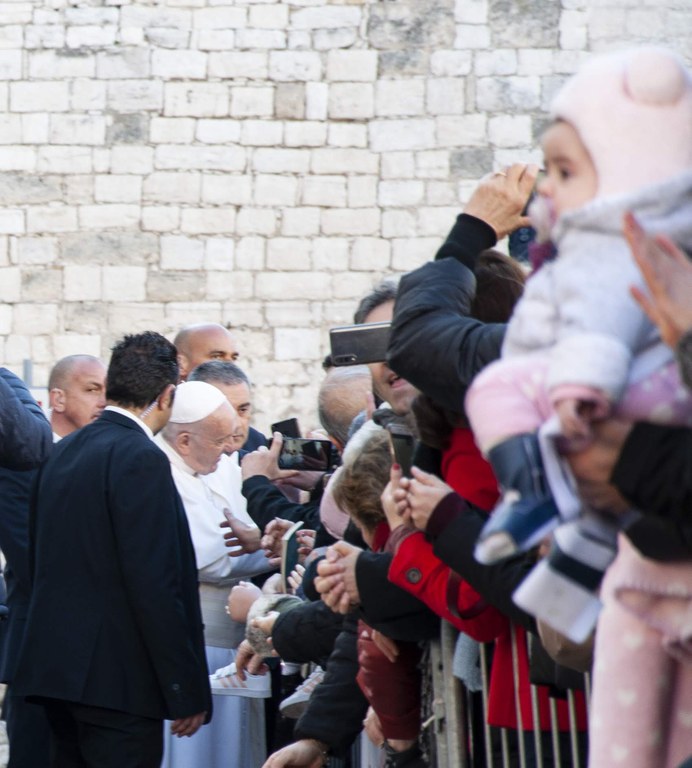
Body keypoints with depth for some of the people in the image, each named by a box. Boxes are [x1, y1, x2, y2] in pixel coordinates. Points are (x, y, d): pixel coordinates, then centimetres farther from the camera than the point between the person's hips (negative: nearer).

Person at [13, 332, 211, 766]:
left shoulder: (62, 453, 12)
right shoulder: (141, 460, -14)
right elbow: (156, 586, -18)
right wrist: (187, 692, -14)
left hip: (56, 667, 9)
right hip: (119, 681, -9)